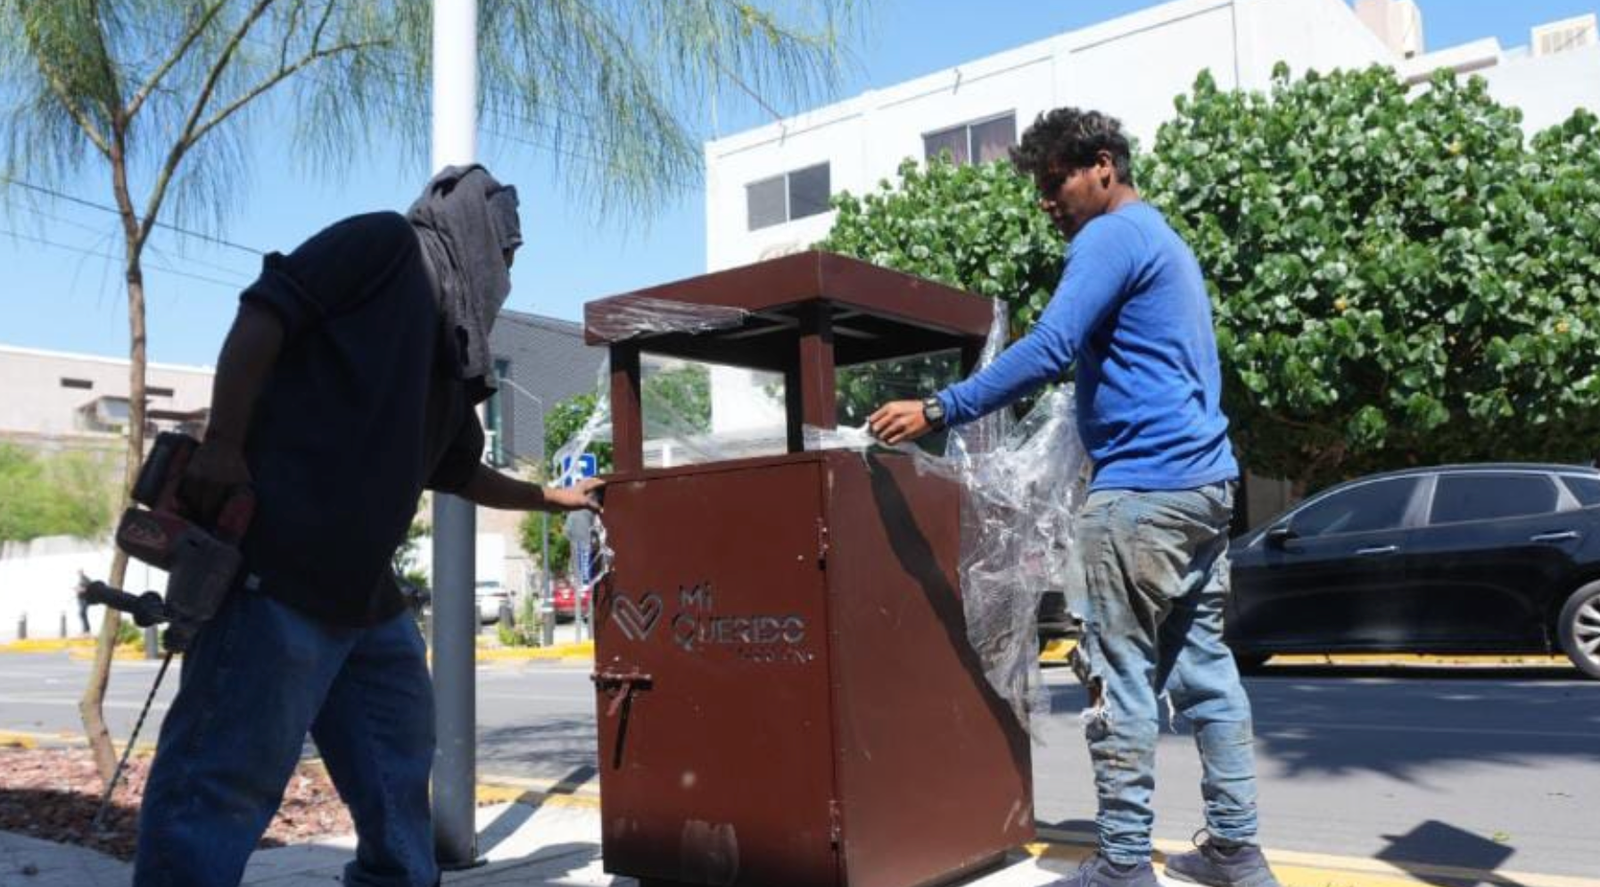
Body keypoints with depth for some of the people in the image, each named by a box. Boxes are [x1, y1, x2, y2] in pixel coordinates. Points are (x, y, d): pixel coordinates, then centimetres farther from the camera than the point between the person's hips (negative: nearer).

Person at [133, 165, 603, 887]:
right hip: (277, 561, -10)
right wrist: (222, 444, -21)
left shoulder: (451, 356, 25)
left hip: (366, 591, 10)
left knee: (398, 786, 18)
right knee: (223, 780, -8)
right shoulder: (388, 243, 2)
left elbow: (460, 471, 36)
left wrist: (555, 498, 47)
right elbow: (265, 311, -11)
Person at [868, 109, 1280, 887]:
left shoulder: (1112, 237, -8)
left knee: (1119, 675, -4)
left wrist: (938, 411, -20)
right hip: (1202, 480, 10)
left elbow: (1047, 350, -21)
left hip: (1144, 486, -10)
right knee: (1202, 666, 12)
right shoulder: (1164, 240, 23)